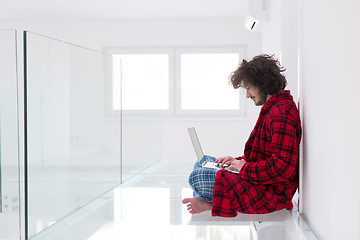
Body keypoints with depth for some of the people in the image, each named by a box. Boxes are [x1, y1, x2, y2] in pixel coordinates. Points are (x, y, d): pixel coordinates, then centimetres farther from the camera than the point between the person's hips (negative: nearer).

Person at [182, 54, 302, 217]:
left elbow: (282, 167, -30)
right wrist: (240, 161, 7)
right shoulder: (273, 108, 14)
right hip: (260, 181, 11)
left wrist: (245, 167, -17)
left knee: (197, 178, -24)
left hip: (270, 193, -11)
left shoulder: (282, 113, -22)